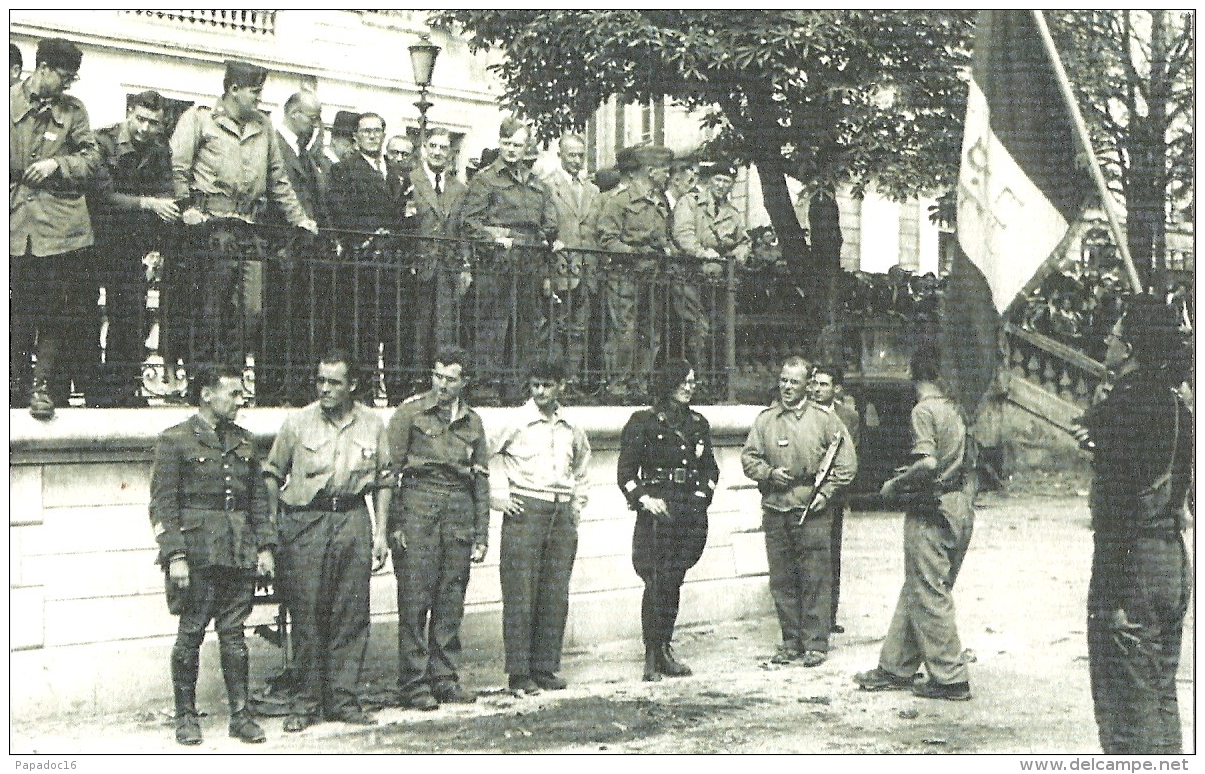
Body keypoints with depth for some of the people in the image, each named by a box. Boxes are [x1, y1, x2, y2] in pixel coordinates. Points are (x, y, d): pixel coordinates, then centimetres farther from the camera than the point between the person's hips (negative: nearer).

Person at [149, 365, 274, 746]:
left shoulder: (244, 441, 14)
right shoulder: (175, 440, -2)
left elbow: (258, 498, 17)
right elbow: (163, 504, -6)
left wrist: (264, 547, 9)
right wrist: (174, 555, -13)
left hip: (239, 552, 4)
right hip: (196, 551, -4)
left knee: (234, 632, 7)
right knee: (191, 634, 1)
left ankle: (240, 714, 13)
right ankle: (186, 717, 12)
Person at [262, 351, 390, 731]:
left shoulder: (371, 425, 7)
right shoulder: (297, 422, 1)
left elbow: (382, 481, 14)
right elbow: (273, 474, 7)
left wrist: (379, 533, 9)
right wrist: (272, 526, 1)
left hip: (353, 519, 2)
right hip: (304, 520, -2)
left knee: (352, 614, 2)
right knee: (306, 613, -2)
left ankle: (343, 699, 11)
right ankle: (306, 702, 7)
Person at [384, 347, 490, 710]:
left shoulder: (472, 422, 15)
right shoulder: (409, 412, 2)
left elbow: (481, 482, 17)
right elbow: (391, 468, -2)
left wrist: (481, 536, 12)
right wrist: (395, 523, -10)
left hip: (460, 509, 4)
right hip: (417, 505, -4)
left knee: (451, 600, 6)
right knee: (415, 598, -5)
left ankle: (445, 678, 15)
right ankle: (413, 683, 1)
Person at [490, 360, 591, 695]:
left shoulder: (571, 428, 11)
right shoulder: (515, 422, -3)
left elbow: (581, 466, 29)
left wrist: (577, 504, 20)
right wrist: (499, 497, -6)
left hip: (562, 516, 5)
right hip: (525, 511, -5)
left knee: (556, 595, 5)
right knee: (521, 594, -6)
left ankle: (545, 668, 13)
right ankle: (519, 673, 0)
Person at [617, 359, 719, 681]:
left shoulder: (698, 423, 14)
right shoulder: (645, 422, -2)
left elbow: (711, 468, 23)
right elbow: (626, 471, -2)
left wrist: (704, 492, 6)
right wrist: (644, 499, -14)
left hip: (691, 511, 5)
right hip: (657, 510, -5)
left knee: (675, 581, 7)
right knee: (657, 581, -9)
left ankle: (664, 650, 16)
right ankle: (652, 656, -3)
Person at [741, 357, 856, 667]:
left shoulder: (824, 418, 4)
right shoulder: (765, 420, 11)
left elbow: (846, 461, 3)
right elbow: (748, 458, 14)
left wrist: (826, 492, -7)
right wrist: (769, 472, -5)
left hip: (813, 511, -3)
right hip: (775, 511, 3)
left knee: (815, 579, -4)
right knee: (781, 580, 6)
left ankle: (815, 644, 3)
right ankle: (791, 642, 16)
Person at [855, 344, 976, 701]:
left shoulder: (924, 410, -13)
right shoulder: (955, 409, 12)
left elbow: (928, 463, -25)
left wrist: (896, 484, -10)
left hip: (931, 510, -9)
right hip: (960, 507, 9)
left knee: (928, 594, -1)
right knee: (916, 590, 14)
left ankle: (951, 678, 3)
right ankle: (896, 668, 21)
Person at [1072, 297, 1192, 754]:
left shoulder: (1124, 403, -16)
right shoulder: (1175, 404, 10)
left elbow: (1117, 503, -20)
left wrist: (1110, 597, -19)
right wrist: (1100, 443, 28)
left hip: (1134, 562, -9)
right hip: (1173, 558, 9)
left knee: (1126, 704, -2)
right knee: (1160, 696, 18)